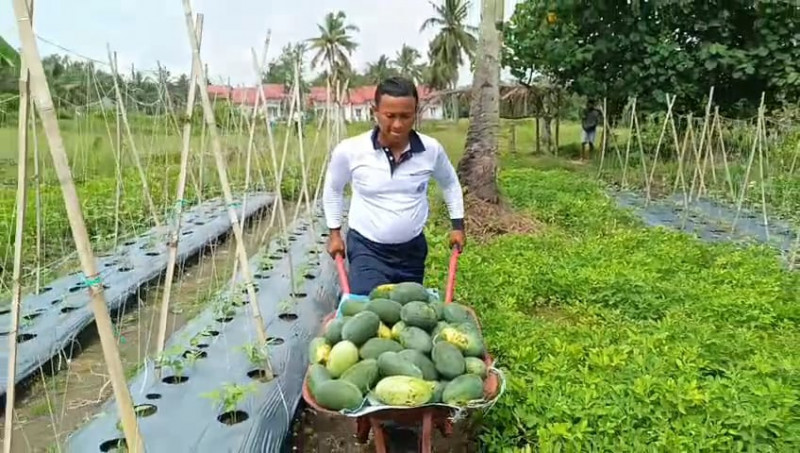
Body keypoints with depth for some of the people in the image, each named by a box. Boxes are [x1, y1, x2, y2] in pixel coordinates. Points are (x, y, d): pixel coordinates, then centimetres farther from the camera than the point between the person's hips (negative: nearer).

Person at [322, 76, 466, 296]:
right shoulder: (349, 151, -16)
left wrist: (457, 225, 11)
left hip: (412, 249, 3)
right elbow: (333, 189, 5)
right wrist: (334, 232, 7)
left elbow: (450, 183, 11)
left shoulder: (431, 149, -10)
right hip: (366, 248, -2)